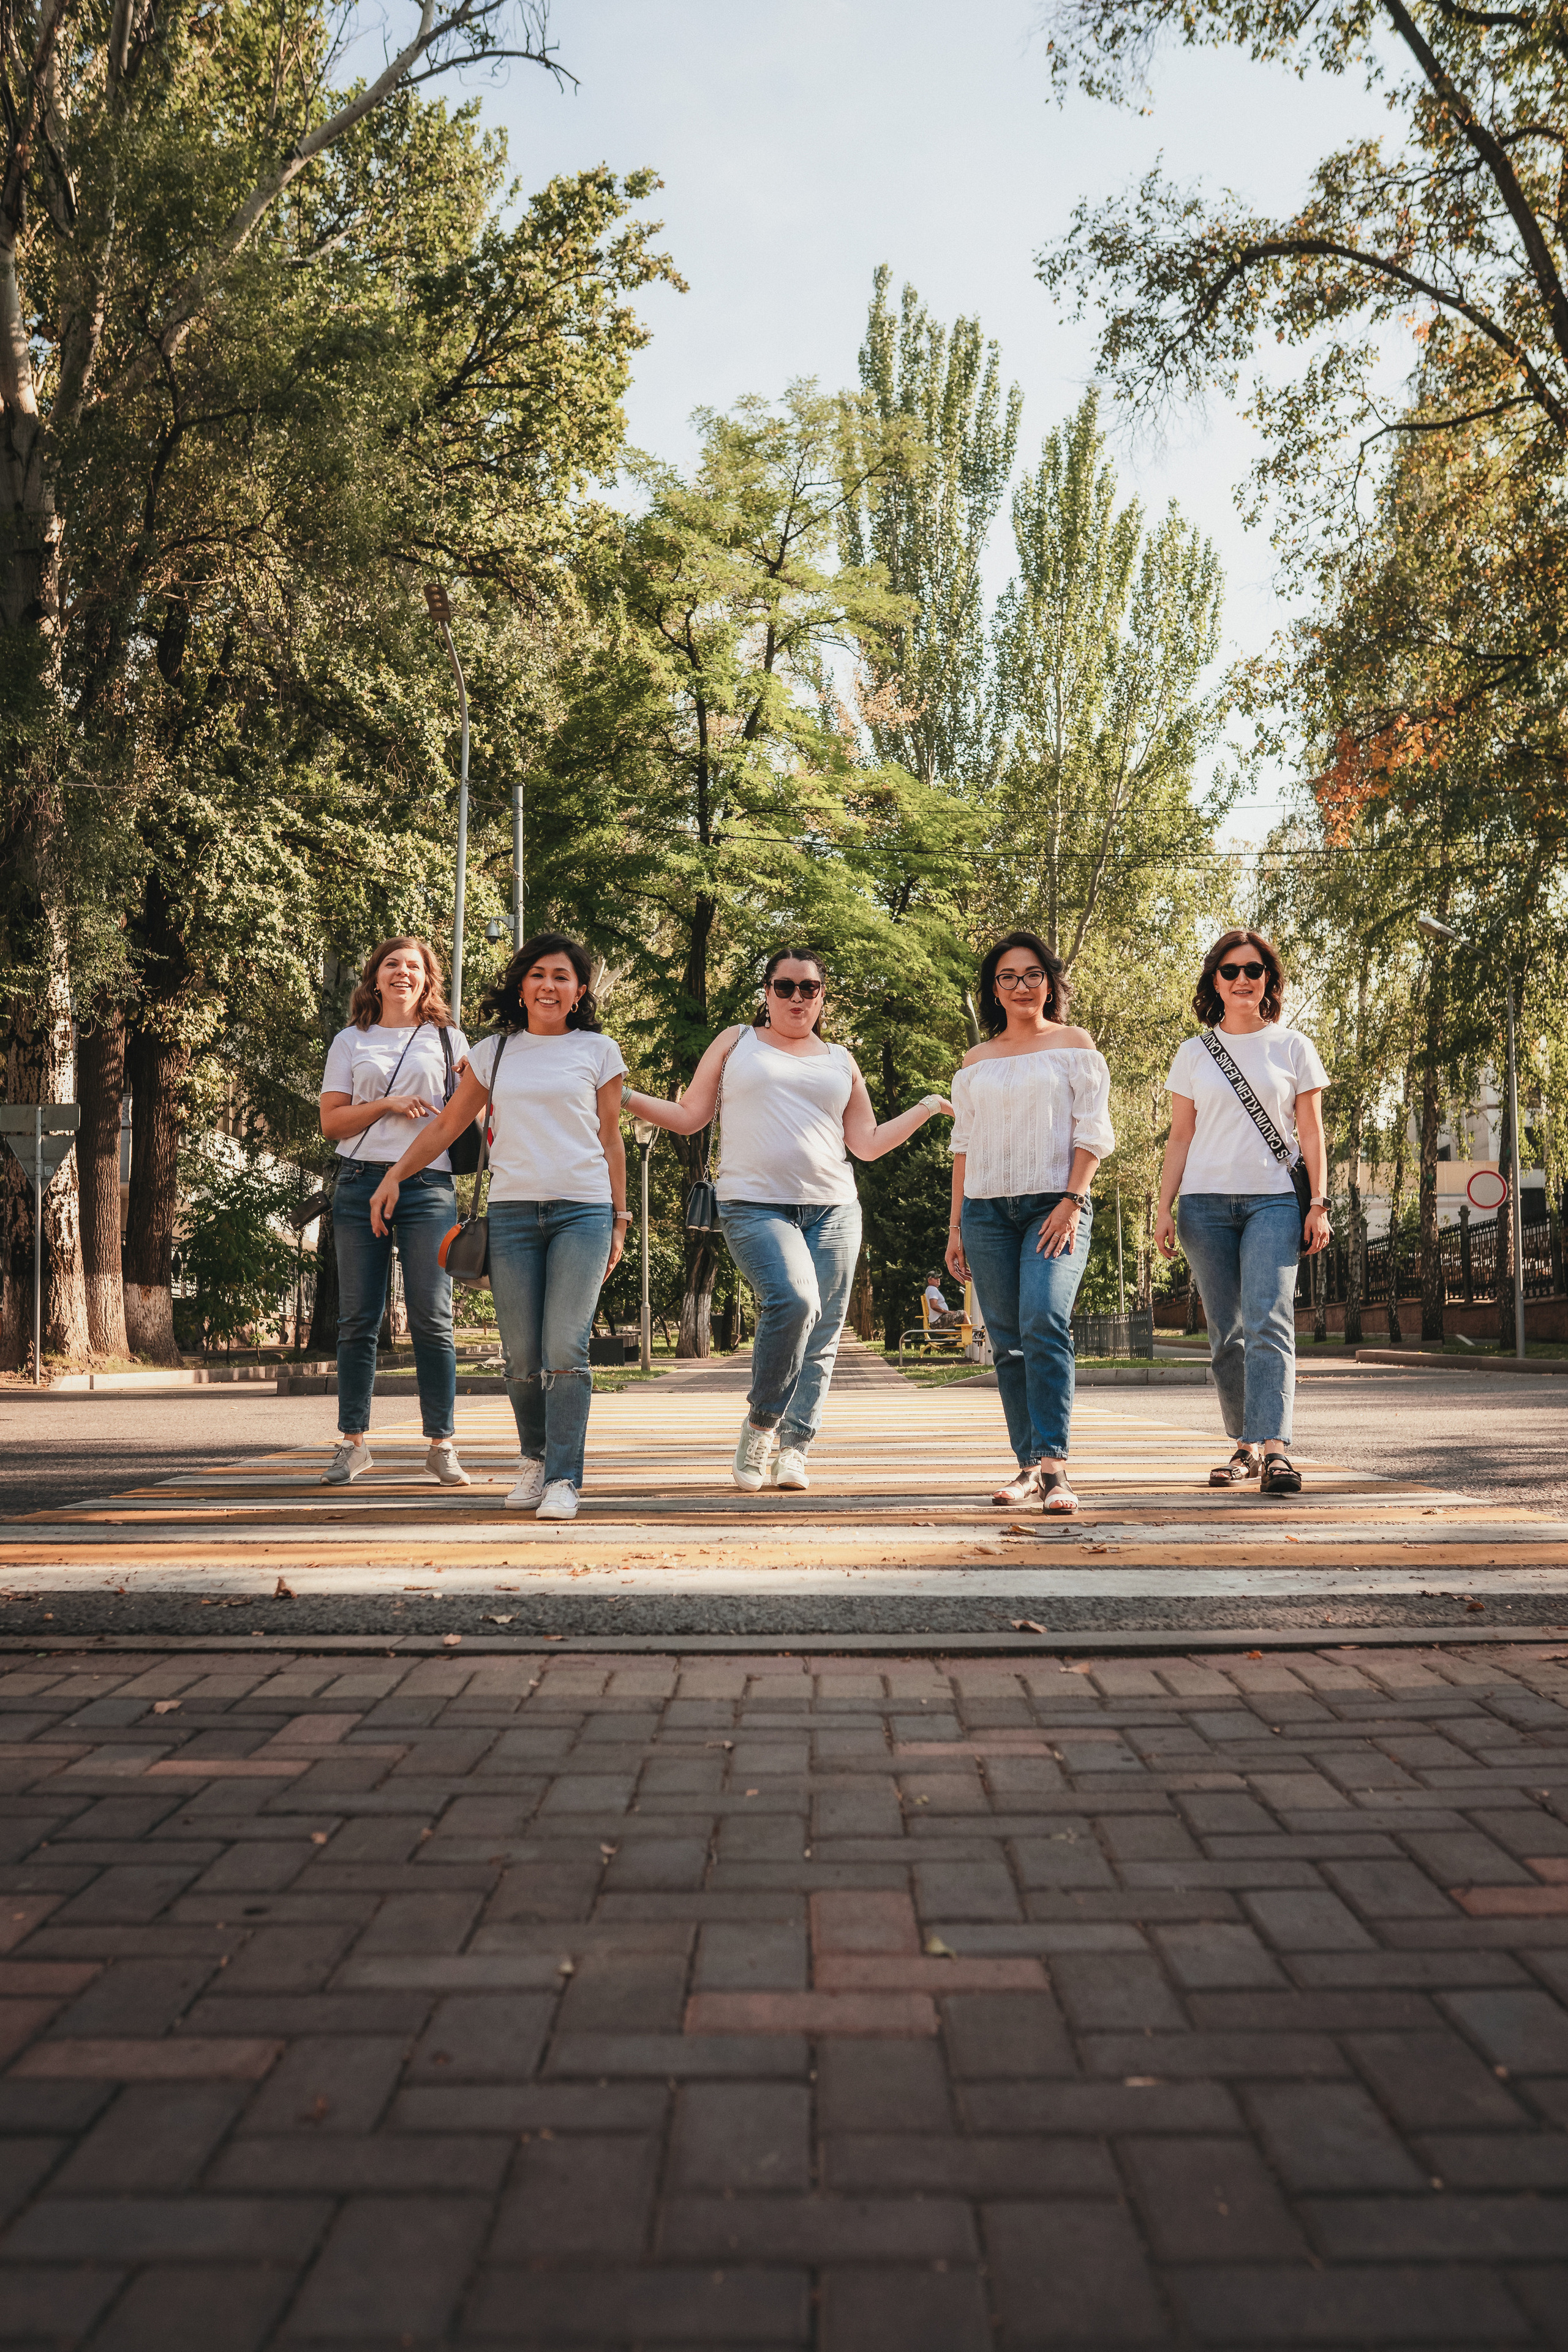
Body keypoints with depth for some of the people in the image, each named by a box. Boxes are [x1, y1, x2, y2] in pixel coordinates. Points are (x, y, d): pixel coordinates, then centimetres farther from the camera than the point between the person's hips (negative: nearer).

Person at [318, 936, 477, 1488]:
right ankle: (353, 1441, 10)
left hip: (427, 1187, -1)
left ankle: (442, 1445, 2)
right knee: (358, 1318, 1)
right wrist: (388, 1104, -8)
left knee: (432, 1319, -4)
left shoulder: (448, 1039, 14)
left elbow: (468, 1120, 13)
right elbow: (331, 1121, 6)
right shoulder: (350, 1042, 14)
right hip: (360, 1184, 1)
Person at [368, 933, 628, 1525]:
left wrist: (619, 1221, 9)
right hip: (512, 1211, 2)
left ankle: (563, 1480, -5)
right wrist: (395, 1174, 15)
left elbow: (610, 1141, 11)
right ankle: (535, 1459, 23)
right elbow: (447, 1125, 21)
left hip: (582, 1210, -2)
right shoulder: (494, 1053, 13)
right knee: (522, 1358, 0)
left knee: (565, 1350, -12)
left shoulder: (598, 1051, 9)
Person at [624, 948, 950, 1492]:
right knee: (793, 1299, -26)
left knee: (820, 1335, -3)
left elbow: (868, 1144, 17)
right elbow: (689, 1117, 12)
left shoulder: (840, 1061, 19)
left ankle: (794, 1448, 7)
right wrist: (625, 1097, 2)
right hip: (754, 1205, -3)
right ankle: (760, 1423, -7)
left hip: (832, 1210, 4)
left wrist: (928, 1107, 12)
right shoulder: (737, 1042, 14)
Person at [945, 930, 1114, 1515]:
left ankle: (1053, 1462, -24)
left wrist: (1070, 1201, -12)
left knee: (1044, 1322, -22)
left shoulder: (1075, 1045, 9)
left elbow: (1093, 1132, 1)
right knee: (1007, 1341, 2)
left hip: (1054, 1204, -4)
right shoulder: (976, 1061, 18)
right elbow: (963, 1146, 17)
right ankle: (1030, 1465, 7)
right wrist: (956, 1227, 11)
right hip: (987, 1208, 4)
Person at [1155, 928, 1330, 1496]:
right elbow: (1180, 1138, 12)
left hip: (1272, 1200, -2)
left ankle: (1275, 1448, -24)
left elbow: (1311, 1134, 9)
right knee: (1227, 1335, 3)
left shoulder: (1292, 1047, 10)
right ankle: (1246, 1445, 13)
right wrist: (1164, 1208, 3)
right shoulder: (1193, 1053, 12)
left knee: (1268, 1322, -17)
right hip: (1206, 1202, 2)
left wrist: (1319, 1205, 0)